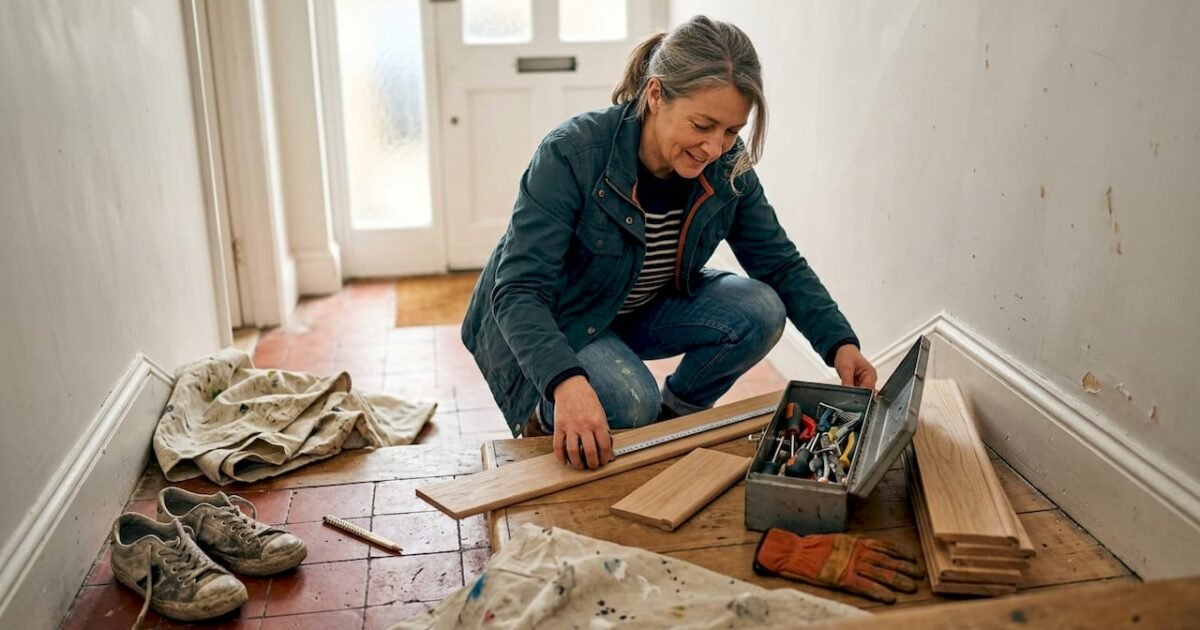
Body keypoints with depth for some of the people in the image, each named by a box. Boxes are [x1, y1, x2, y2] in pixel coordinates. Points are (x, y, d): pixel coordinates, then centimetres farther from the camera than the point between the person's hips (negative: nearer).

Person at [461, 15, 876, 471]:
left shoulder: (727, 168, -15)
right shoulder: (572, 154, -31)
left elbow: (782, 265, -5)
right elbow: (518, 291, -35)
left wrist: (840, 343, -20)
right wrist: (567, 383, -52)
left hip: (644, 310, 6)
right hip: (545, 326, -5)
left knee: (760, 311, -17)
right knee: (628, 404, -33)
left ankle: (671, 418, 6)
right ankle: (544, 419, 0)